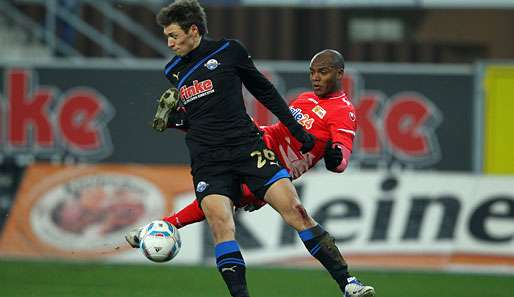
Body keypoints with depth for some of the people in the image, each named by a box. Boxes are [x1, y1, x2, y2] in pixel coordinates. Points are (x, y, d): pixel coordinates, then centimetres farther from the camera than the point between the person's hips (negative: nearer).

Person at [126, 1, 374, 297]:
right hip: (208, 160, 2)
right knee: (221, 224, -22)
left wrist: (296, 129, 13)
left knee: (294, 210, -13)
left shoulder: (229, 51, 4)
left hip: (248, 147, -2)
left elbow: (264, 90, 14)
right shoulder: (173, 72, 14)